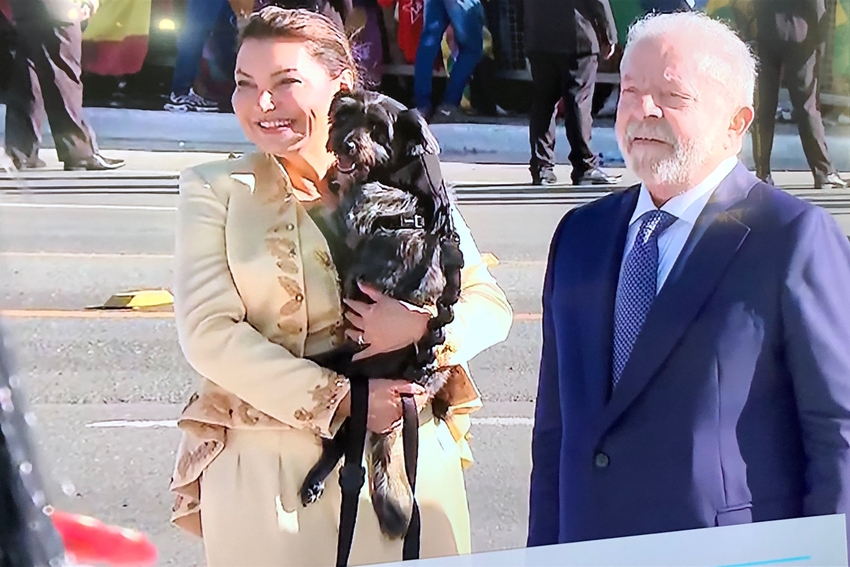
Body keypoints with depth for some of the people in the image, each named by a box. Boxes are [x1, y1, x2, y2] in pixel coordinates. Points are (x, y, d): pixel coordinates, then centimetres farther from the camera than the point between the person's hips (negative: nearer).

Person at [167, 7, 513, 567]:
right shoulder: (214, 189, 3)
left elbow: (491, 305, 6)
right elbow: (208, 332, -8)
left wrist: (424, 325, -15)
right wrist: (338, 400, -15)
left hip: (406, 459, 1)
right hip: (265, 472, -1)